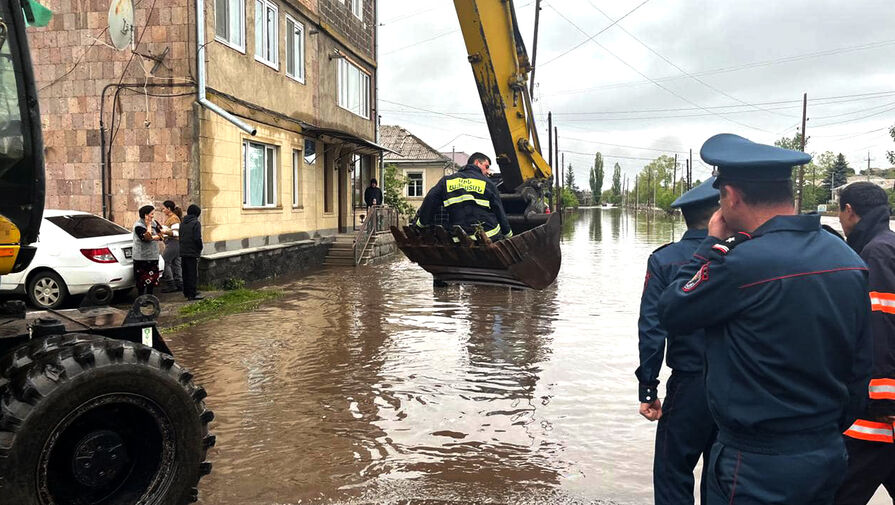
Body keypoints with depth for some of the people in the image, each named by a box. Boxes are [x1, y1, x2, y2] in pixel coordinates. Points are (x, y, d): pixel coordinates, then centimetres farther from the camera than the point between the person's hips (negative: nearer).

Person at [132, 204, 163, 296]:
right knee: (142, 280, -2)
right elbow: (146, 238, -24)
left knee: (152, 279, 11)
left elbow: (160, 236, 1)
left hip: (153, 256, 6)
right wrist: (148, 225, -20)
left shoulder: (154, 223, 7)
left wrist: (151, 237, -14)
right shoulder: (138, 225, -12)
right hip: (141, 258, -6)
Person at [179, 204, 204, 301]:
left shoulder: (182, 223, 11)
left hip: (183, 252, 7)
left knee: (185, 273, 14)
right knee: (193, 274, -3)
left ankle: (187, 292, 21)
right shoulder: (196, 223, -12)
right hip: (193, 253, -7)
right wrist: (200, 248, -3)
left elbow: (180, 237, 13)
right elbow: (197, 238, -18)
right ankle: (192, 294, -3)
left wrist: (182, 247, 16)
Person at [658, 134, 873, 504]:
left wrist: (713, 244, -3)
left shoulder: (742, 263, -24)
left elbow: (670, 313, -10)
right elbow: (859, 368, 8)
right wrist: (828, 433, 20)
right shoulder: (849, 261, 1)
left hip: (756, 467, -7)